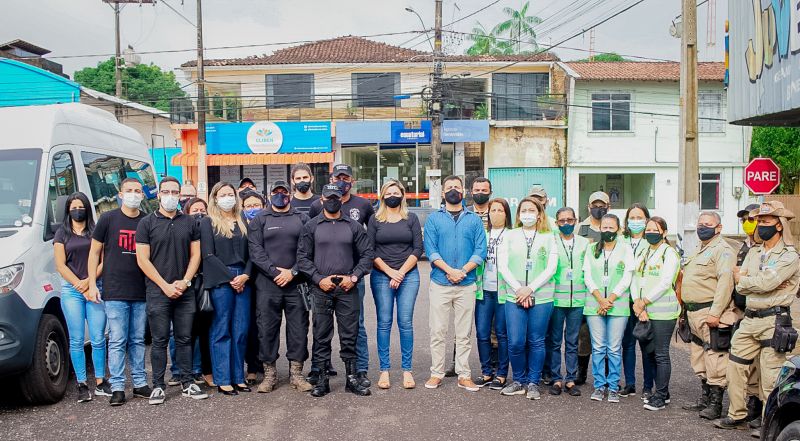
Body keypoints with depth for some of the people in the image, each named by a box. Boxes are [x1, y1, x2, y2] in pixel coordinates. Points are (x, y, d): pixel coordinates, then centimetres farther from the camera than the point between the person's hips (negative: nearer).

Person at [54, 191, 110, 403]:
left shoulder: (96, 231, 11)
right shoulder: (62, 234, 10)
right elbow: (60, 265, 3)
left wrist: (89, 282, -9)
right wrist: (81, 288, -6)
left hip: (95, 288, 0)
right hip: (71, 290, 0)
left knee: (98, 338, -1)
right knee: (77, 340, 0)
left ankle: (100, 382, 7)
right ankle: (82, 385, 5)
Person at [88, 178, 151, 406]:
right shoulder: (108, 219, 1)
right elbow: (95, 252, 4)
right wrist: (92, 283, -2)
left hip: (141, 292, 3)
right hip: (115, 292, -3)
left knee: (138, 340, 10)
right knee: (117, 341, -2)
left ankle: (140, 383, 17)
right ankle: (117, 387, 3)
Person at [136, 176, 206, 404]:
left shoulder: (189, 223, 10)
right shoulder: (147, 223, 1)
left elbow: (195, 255, 8)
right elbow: (143, 260, -4)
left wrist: (185, 281, -6)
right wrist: (165, 286, -10)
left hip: (185, 291, 3)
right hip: (158, 291, -2)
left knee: (184, 339, 8)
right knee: (160, 341, 1)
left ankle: (188, 383, 14)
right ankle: (158, 386, 9)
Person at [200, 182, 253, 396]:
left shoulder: (242, 222, 17)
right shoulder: (208, 222, 3)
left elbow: (250, 253, 14)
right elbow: (208, 255, -5)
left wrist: (245, 275, -4)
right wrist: (231, 278, -11)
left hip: (242, 280, 4)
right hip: (220, 282, -4)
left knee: (241, 331, 4)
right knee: (221, 331, -1)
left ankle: (238, 377, 12)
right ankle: (223, 380, 4)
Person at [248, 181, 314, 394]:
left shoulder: (301, 218, 11)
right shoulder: (260, 220, 9)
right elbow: (255, 250, -1)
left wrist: (292, 272, -11)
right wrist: (275, 271, -13)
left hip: (296, 283, 1)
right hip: (267, 284, -1)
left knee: (299, 328, 3)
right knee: (267, 328, 1)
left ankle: (296, 372, 13)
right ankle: (269, 373, 12)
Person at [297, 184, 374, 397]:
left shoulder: (354, 226, 9)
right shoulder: (311, 226, 6)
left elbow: (367, 254, 7)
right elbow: (302, 257, 3)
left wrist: (353, 277, -5)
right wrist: (319, 279, -8)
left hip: (348, 289, 1)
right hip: (321, 290, 0)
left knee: (349, 335, 4)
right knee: (321, 337, 3)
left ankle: (352, 378, 14)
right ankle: (322, 379, 12)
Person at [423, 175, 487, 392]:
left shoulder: (474, 220, 9)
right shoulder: (434, 219, 6)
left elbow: (480, 251, 1)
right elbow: (430, 250, -3)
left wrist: (463, 271, -13)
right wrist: (450, 270, -15)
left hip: (466, 285, 1)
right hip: (439, 283, -1)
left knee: (464, 333, 6)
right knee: (437, 331, 1)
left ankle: (464, 375, 12)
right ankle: (436, 373, 10)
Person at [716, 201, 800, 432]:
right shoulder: (754, 252, 14)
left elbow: (765, 283, -20)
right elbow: (740, 287, 6)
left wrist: (741, 278, -3)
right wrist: (758, 283, -12)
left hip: (774, 321, -7)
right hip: (749, 318, 7)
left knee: (770, 378, -3)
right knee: (735, 367, 10)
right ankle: (737, 415, 22)